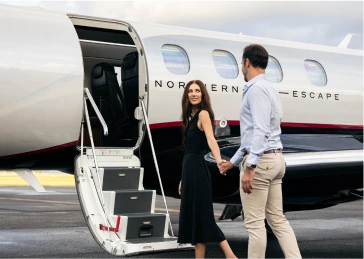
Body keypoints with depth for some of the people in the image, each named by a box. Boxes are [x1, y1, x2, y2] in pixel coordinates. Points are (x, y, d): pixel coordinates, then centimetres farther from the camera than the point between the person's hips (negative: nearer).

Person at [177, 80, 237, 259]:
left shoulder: (203, 114, -10)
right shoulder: (191, 116, 16)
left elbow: (211, 139, -28)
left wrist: (219, 161, -45)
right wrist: (183, 178, 18)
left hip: (197, 170, -9)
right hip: (190, 169, 9)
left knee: (200, 215, -6)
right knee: (193, 215, 10)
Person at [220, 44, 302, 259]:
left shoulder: (256, 89, -12)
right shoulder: (269, 89, 19)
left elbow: (260, 130, -23)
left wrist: (249, 167, -26)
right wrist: (233, 161, 27)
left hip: (260, 161, -10)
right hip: (275, 159, 10)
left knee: (255, 223, -2)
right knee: (277, 219, 11)